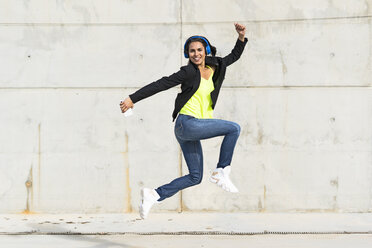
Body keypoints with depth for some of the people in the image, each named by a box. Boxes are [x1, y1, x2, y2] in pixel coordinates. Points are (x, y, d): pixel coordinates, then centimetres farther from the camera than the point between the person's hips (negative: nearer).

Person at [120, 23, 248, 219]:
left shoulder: (214, 67, 11)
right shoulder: (189, 72, -9)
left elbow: (234, 56, 26)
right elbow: (161, 84, -10)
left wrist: (241, 37, 10)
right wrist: (132, 99, -11)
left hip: (193, 128, 8)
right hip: (186, 123, -8)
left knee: (195, 177, 9)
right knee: (234, 128, -15)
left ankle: (154, 195, 9)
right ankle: (221, 173, -8)